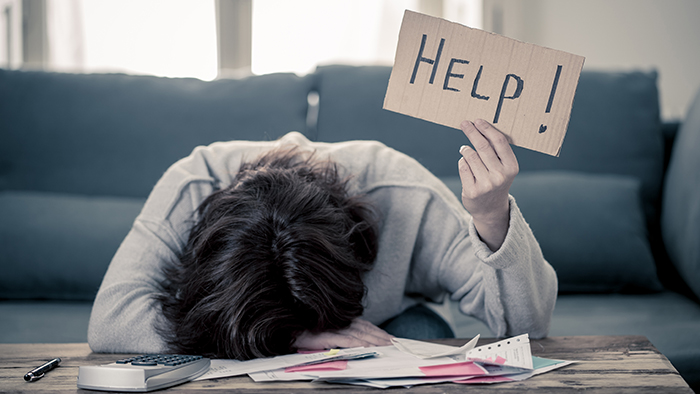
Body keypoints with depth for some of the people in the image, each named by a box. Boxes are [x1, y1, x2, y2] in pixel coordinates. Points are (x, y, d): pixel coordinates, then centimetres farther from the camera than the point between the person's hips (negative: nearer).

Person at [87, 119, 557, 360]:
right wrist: (297, 336, -47)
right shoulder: (191, 188, -35)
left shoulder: (403, 197, -34)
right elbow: (108, 321, -44)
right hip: (235, 354, 0)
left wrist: (491, 215, -51)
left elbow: (529, 320, -30)